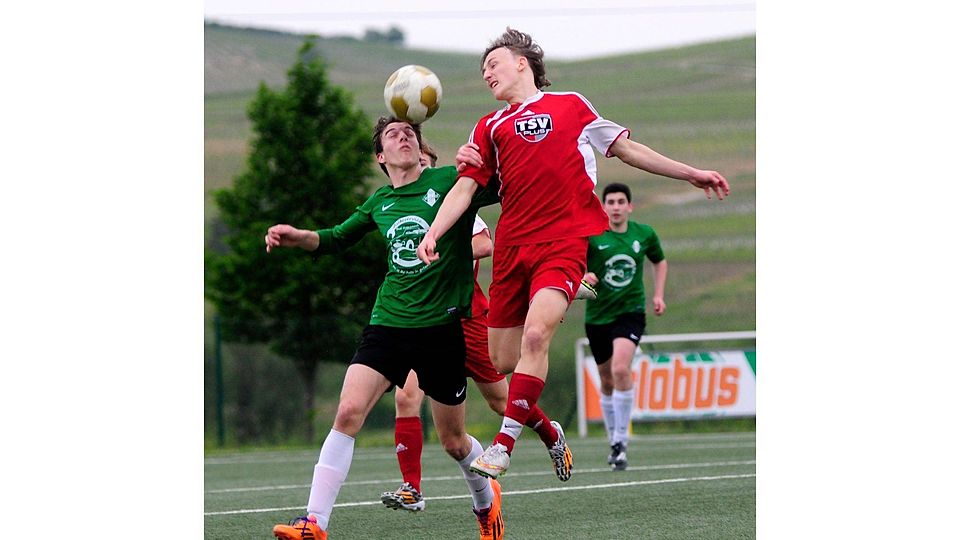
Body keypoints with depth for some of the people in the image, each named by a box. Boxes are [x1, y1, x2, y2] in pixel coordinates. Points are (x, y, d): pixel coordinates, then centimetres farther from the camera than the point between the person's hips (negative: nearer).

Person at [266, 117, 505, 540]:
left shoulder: (451, 181, -3)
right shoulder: (380, 203, 11)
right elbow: (337, 239, 25)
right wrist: (298, 237, 5)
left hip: (442, 327, -3)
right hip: (388, 325, 3)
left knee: (452, 441, 9)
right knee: (348, 413, -17)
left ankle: (486, 499, 41)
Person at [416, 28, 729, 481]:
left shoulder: (571, 105, 15)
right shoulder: (490, 127, 18)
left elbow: (626, 149, 21)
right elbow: (465, 188, 10)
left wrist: (690, 174, 17)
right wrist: (432, 234, -6)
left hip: (564, 243, -3)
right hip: (511, 248, 3)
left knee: (536, 335, -25)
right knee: (501, 362, 1)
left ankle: (503, 445, -24)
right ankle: (549, 433, 26)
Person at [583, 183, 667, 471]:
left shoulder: (644, 234, 2)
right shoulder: (590, 235, -5)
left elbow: (660, 261, 21)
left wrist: (658, 294, 10)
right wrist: (582, 276, -23)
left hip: (631, 312, -1)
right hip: (597, 315, 1)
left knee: (621, 369, -24)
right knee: (607, 382, 10)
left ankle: (621, 440, -18)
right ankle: (614, 443, 29)